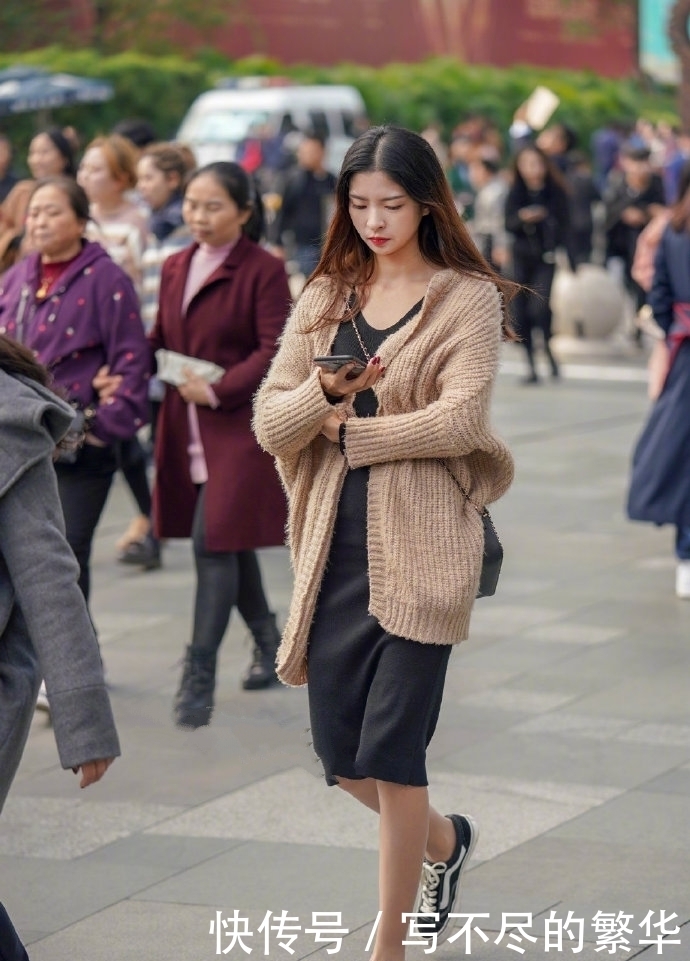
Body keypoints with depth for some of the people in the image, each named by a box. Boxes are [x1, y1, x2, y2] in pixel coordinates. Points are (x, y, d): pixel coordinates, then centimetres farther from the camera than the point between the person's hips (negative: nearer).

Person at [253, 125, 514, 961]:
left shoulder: (467, 298, -2)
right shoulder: (324, 298, 11)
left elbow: (460, 420, -15)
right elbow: (269, 422, 2)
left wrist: (349, 430, -8)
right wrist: (324, 390, -18)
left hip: (422, 548, -5)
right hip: (334, 548, 5)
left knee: (390, 755, -4)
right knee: (340, 753, 9)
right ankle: (444, 839, 40)